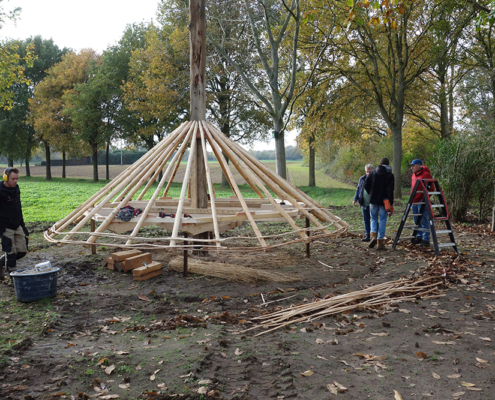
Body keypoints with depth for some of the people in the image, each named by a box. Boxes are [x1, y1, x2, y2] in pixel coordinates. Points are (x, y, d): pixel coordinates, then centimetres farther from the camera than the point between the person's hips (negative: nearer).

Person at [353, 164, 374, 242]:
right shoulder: (362, 179, 10)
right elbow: (358, 189, 16)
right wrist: (355, 199, 8)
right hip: (364, 204, 5)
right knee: (366, 220, 9)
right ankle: (368, 236, 17)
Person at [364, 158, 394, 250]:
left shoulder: (373, 173, 4)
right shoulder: (390, 175, -4)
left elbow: (366, 184, 0)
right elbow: (390, 190, -11)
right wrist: (391, 204, -11)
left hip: (373, 201, 2)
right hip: (384, 202, -2)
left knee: (374, 219, 15)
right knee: (382, 221, 4)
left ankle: (373, 235, -9)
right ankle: (380, 243, 4)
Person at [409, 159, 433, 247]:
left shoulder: (426, 174, -12)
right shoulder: (414, 175, 15)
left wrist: (425, 198, -16)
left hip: (422, 200, -9)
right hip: (415, 200, 9)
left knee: (423, 220, -6)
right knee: (417, 220, 14)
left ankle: (426, 240, -2)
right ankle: (419, 237, 24)